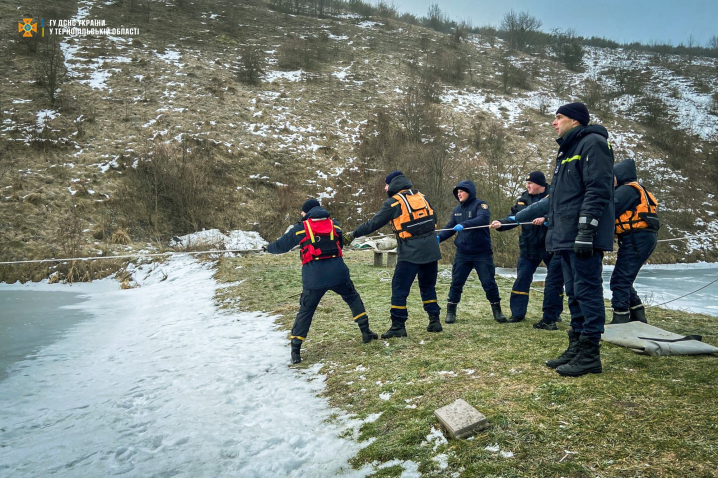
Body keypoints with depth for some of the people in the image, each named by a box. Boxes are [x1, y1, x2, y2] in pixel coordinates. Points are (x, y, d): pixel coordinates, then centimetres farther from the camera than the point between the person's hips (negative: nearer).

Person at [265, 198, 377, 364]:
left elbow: (281, 245, 13)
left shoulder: (300, 228, 5)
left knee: (305, 311, 11)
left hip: (313, 278, -1)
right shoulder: (334, 224, 12)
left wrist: (268, 247, 33)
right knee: (353, 299, 24)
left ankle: (295, 350, 9)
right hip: (338, 273, 2)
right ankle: (366, 332, 24)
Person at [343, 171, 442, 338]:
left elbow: (373, 223, -3)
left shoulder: (394, 202, -4)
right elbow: (433, 219, 16)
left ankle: (398, 326, 4)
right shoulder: (421, 197, 12)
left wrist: (353, 234, 5)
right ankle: (435, 321, 20)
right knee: (428, 286, 19)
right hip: (431, 249, 6)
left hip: (411, 251, -6)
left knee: (399, 288, 3)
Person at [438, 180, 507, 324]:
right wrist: (439, 237, -9)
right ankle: (451, 311, 15)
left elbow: (483, 219, -27)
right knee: (456, 283, 4)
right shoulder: (457, 209, 10)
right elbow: (450, 227, 10)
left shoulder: (480, 205, -8)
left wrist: (464, 225, -40)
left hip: (482, 253, -4)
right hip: (462, 254, 4)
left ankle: (497, 311, 19)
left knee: (489, 283, 2)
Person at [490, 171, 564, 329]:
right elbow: (514, 217, 3)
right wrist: (501, 223, -13)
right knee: (522, 279, 6)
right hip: (529, 247, 5)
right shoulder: (523, 199, 7)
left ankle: (550, 317, 10)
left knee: (554, 281, 2)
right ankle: (517, 313, 16)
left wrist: (545, 218, -36)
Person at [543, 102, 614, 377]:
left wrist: (586, 229, -23)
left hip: (584, 238, -10)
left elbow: (598, 189, -17)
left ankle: (590, 355, 1)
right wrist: (554, 230, 22)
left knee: (587, 291, -5)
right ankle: (576, 348, 21)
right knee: (575, 294, 12)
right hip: (566, 238, 10)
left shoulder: (592, 143, -7)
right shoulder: (567, 149, 23)